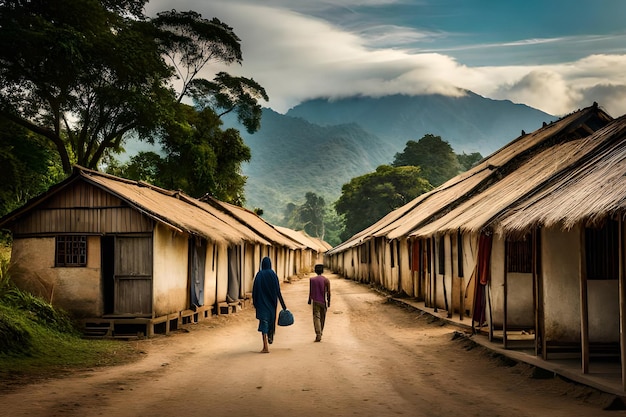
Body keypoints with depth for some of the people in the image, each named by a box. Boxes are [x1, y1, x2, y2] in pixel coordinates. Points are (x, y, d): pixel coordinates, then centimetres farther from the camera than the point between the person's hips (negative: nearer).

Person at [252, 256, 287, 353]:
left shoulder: (259, 275, -6)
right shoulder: (273, 275, -4)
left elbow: (255, 289, -5)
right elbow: (278, 291, -5)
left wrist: (254, 302, 8)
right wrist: (283, 304, -2)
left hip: (262, 302, -2)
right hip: (271, 303, 2)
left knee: (264, 322, -5)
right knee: (271, 320, 22)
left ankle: (266, 347, -15)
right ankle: (270, 339, 39)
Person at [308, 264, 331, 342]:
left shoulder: (312, 279, -4)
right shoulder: (326, 280, -4)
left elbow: (310, 291, 0)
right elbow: (328, 292, -6)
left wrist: (309, 300, 13)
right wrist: (328, 302, 3)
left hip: (315, 301, -1)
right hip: (323, 301, 1)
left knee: (316, 317, -4)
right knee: (322, 318, 15)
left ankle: (318, 335, -19)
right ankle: (320, 333, 28)